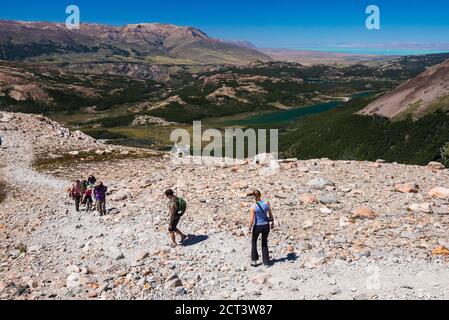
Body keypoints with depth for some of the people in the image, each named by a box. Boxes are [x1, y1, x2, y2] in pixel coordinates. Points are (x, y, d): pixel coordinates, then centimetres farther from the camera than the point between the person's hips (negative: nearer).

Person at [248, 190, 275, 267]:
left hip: (257, 227, -2)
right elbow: (270, 214, 1)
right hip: (266, 226, 3)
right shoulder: (266, 203, -11)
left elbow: (252, 219, -16)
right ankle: (266, 262, 21)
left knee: (254, 242, 23)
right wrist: (272, 223, 16)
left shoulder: (253, 207, -19)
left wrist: (250, 229, -2)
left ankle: (254, 260, 25)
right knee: (265, 243, 20)